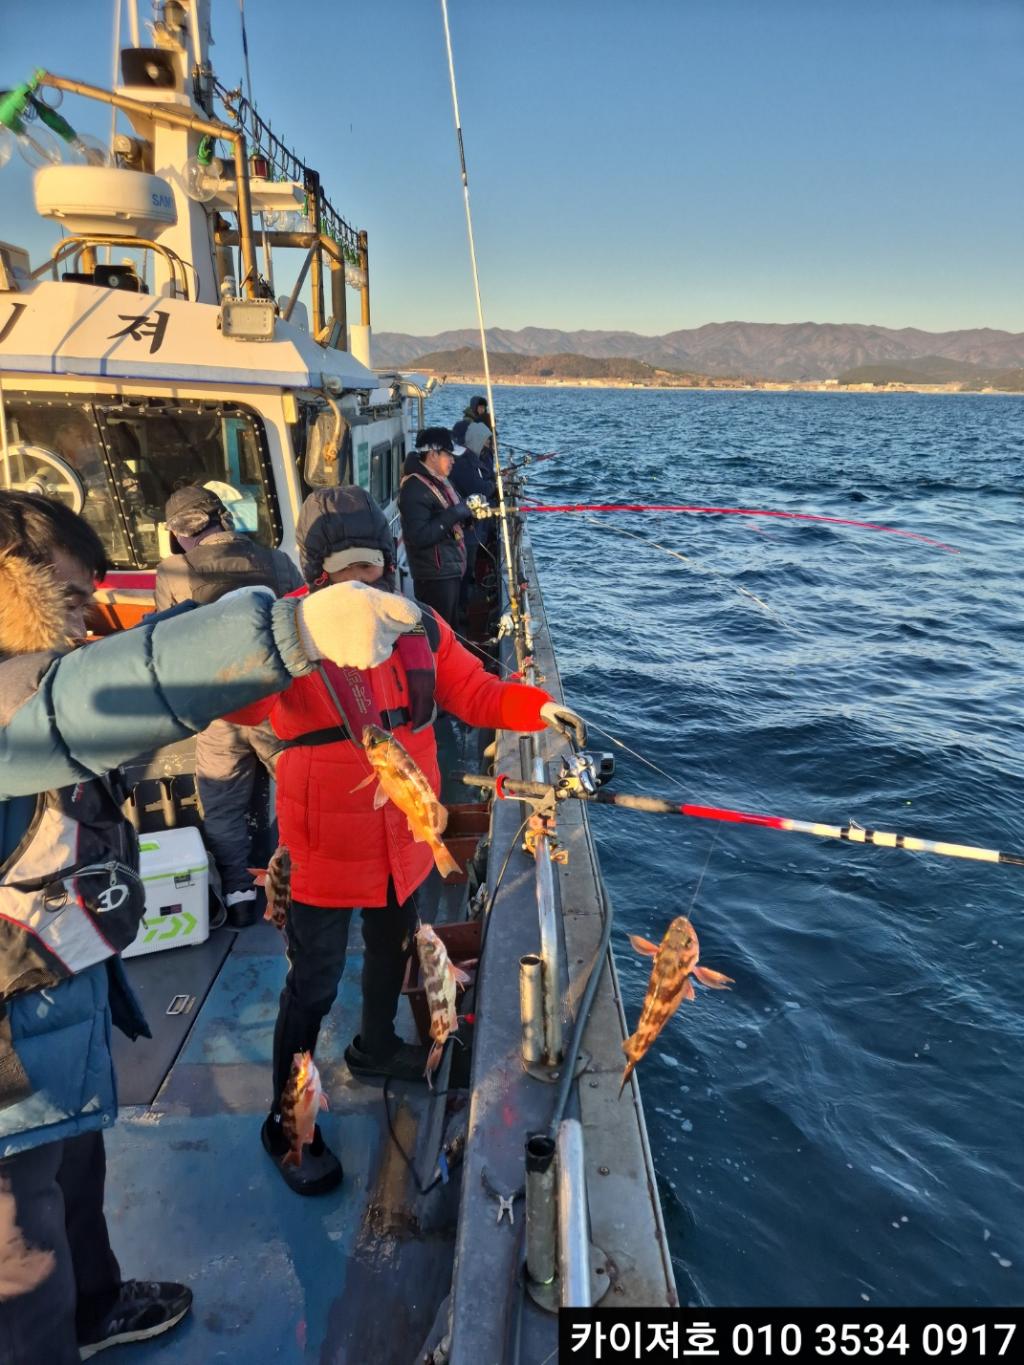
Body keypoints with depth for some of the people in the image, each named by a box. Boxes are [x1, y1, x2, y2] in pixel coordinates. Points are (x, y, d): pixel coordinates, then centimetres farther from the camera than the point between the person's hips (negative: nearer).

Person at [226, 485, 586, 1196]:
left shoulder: (421, 628, -4)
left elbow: (475, 692, 5)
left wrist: (537, 705, -10)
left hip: (403, 839, 6)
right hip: (325, 849, -6)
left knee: (393, 950, 28)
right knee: (314, 986, 5)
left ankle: (376, 1045, 58)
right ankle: (287, 1123, 29)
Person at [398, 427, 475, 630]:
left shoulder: (439, 481, 14)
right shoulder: (415, 487, -17)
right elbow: (419, 536, -27)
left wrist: (466, 511, 5)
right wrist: (453, 514, -22)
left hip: (451, 571, 10)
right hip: (435, 577, -10)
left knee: (450, 629, 19)